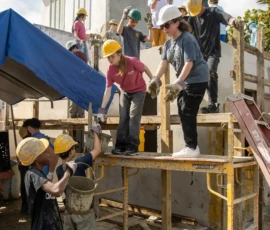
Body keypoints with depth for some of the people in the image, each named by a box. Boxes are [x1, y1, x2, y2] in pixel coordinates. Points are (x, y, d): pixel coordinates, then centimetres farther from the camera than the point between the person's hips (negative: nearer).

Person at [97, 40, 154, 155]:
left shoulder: (132, 62, -31)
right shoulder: (110, 70, -20)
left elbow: (145, 69, -12)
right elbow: (108, 91, -19)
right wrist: (102, 109, -24)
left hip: (139, 90, -4)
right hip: (125, 92, 4)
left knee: (133, 116, -12)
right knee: (123, 118, 2)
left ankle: (133, 146, -10)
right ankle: (120, 145, 6)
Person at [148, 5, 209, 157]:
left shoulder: (187, 40, -19)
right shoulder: (168, 43, 7)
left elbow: (189, 63, -28)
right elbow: (164, 62, -3)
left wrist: (177, 83, -37)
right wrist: (156, 80, -19)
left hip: (197, 80, -9)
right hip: (185, 80, 9)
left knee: (188, 113, -11)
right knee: (183, 113, 10)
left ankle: (192, 148, -3)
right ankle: (192, 147, 19)